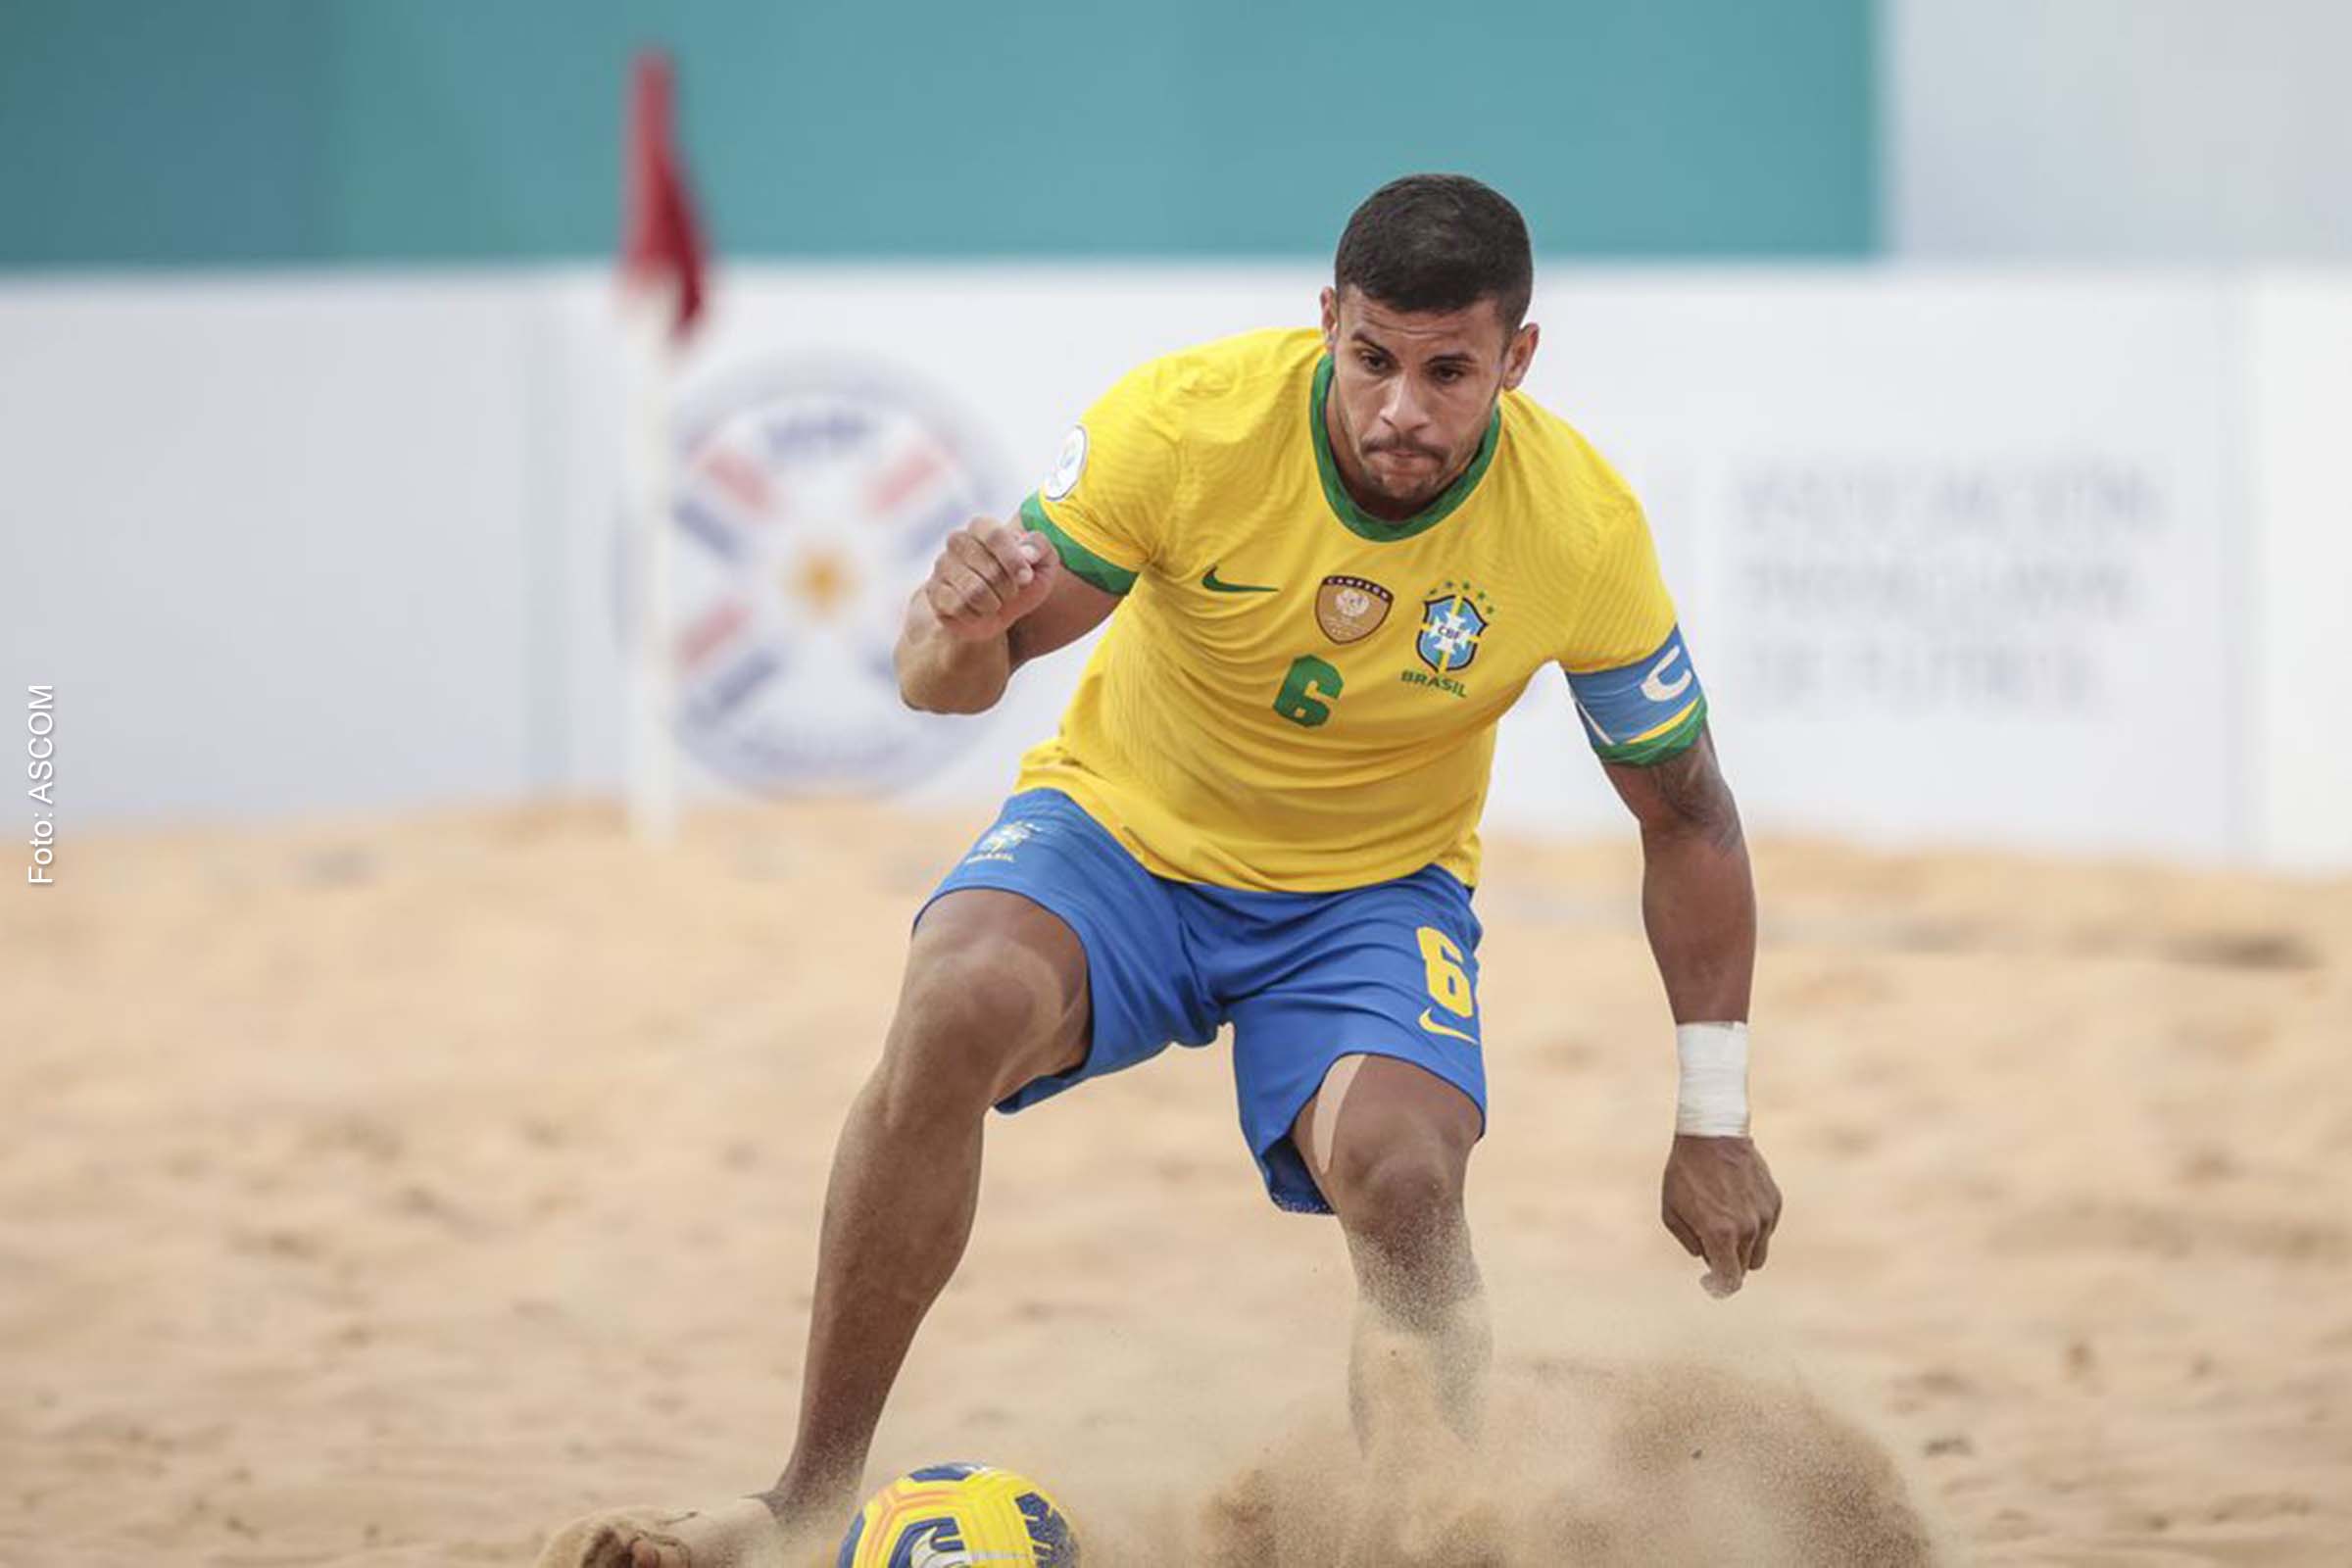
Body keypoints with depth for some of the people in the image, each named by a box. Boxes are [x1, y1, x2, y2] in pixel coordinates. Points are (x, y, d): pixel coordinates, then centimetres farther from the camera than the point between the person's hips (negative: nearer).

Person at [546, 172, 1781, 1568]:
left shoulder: (1584, 530, -20)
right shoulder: (1187, 421, -24)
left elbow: (1690, 821, -5)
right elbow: (944, 682, -16)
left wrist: (1716, 1125, -5)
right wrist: (964, 628, -42)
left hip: (1371, 892, 1)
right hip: (1124, 829, 0)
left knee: (1405, 1179, -30)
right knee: (955, 1008, -32)